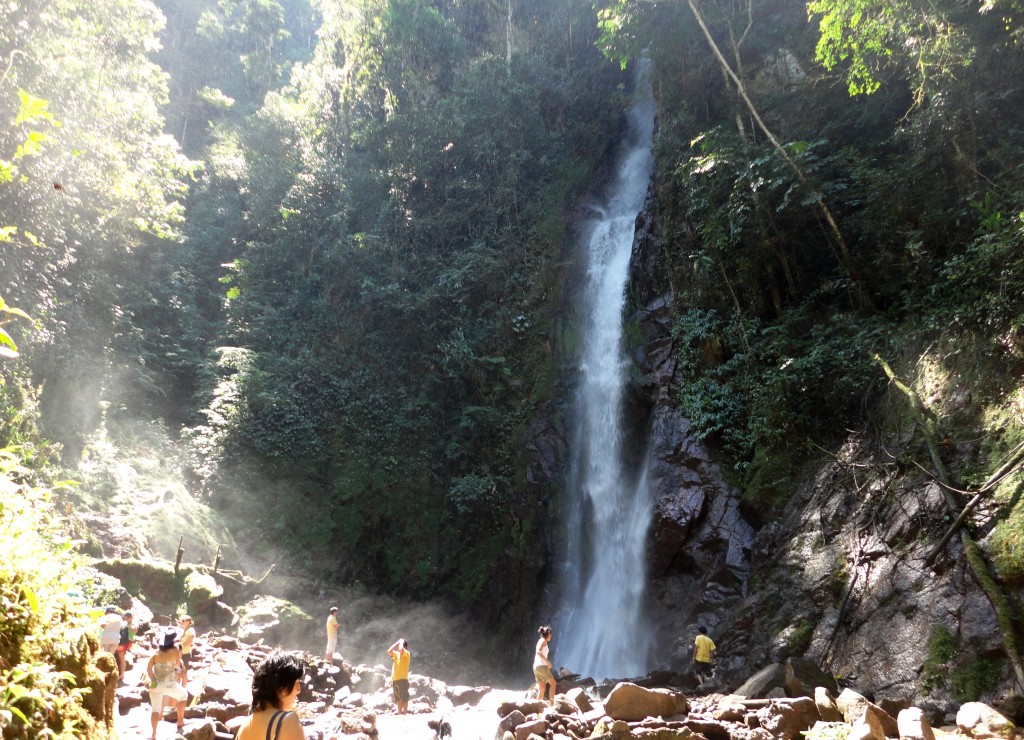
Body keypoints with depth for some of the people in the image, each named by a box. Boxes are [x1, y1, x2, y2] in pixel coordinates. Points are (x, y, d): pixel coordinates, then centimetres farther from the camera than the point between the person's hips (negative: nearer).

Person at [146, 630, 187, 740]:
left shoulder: (156, 652, 8)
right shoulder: (175, 650, -2)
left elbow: (148, 668, -1)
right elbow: (178, 666, 4)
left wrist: (153, 680, 3)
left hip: (156, 685, 3)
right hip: (169, 684, -3)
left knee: (155, 709, 6)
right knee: (183, 695, 23)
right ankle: (180, 722, 25)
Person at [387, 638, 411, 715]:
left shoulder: (407, 654, -4)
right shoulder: (396, 654, 18)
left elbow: (401, 649, -24)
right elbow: (389, 651, 3)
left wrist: (401, 642, -5)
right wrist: (397, 642, 6)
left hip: (402, 679, -7)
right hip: (394, 680, 7)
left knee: (404, 698, -5)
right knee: (398, 699, 11)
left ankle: (404, 714, -3)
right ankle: (399, 714, 16)